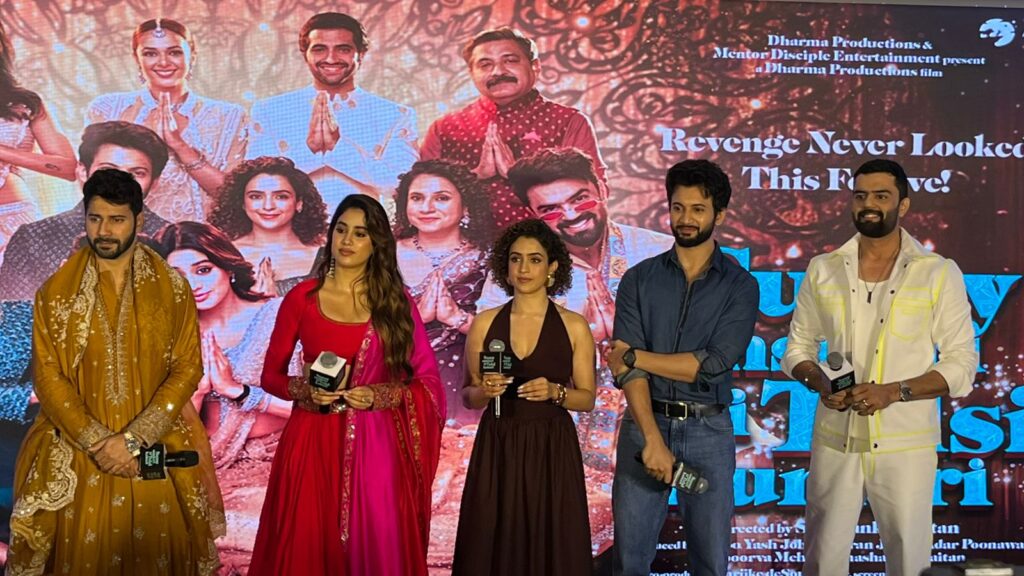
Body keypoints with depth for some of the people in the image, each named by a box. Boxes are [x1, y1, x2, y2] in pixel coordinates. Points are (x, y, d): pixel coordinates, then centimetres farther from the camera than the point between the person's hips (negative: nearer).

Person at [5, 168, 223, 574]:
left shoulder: (171, 288, -1)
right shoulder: (56, 292, 0)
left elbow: (188, 367, -4)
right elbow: (48, 377, -2)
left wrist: (133, 439, -13)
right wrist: (98, 441, -13)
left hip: (158, 450, 0)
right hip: (75, 452, 0)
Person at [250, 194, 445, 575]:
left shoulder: (397, 302, 4)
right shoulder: (302, 298, 2)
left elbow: (428, 382, 4)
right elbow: (271, 375, 8)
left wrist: (378, 395, -12)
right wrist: (306, 390, -11)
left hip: (375, 446, 0)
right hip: (314, 442, 0)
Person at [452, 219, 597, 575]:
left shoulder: (574, 326, 0)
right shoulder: (485, 323, 3)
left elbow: (587, 398, 2)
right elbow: (468, 397, 7)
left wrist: (555, 392, -16)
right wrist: (484, 391, -13)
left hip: (552, 451, -1)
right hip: (496, 449, 1)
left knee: (552, 547, 3)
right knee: (492, 546, 5)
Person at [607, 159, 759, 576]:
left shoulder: (740, 285, 1)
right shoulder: (639, 280, 4)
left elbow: (712, 364, -12)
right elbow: (626, 367, -6)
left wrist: (632, 356, -7)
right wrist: (653, 440, -18)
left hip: (709, 431, -1)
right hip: (645, 424, 1)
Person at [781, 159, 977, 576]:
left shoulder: (939, 274, -3)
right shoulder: (822, 270, 4)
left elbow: (961, 366, -3)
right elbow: (797, 347, 11)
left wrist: (893, 392, -17)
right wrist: (821, 383, -10)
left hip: (906, 445, -2)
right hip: (834, 441, 2)